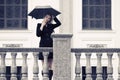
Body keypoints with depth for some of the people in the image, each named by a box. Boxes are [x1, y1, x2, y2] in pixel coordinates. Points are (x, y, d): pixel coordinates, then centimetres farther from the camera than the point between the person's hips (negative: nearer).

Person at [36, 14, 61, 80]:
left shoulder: (51, 26, 13)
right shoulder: (39, 25, 6)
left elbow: (59, 23, -1)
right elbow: (38, 34, -8)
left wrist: (54, 17, 5)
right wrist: (42, 26, -9)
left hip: (50, 46, 3)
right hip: (43, 46, -3)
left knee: (50, 66, 0)